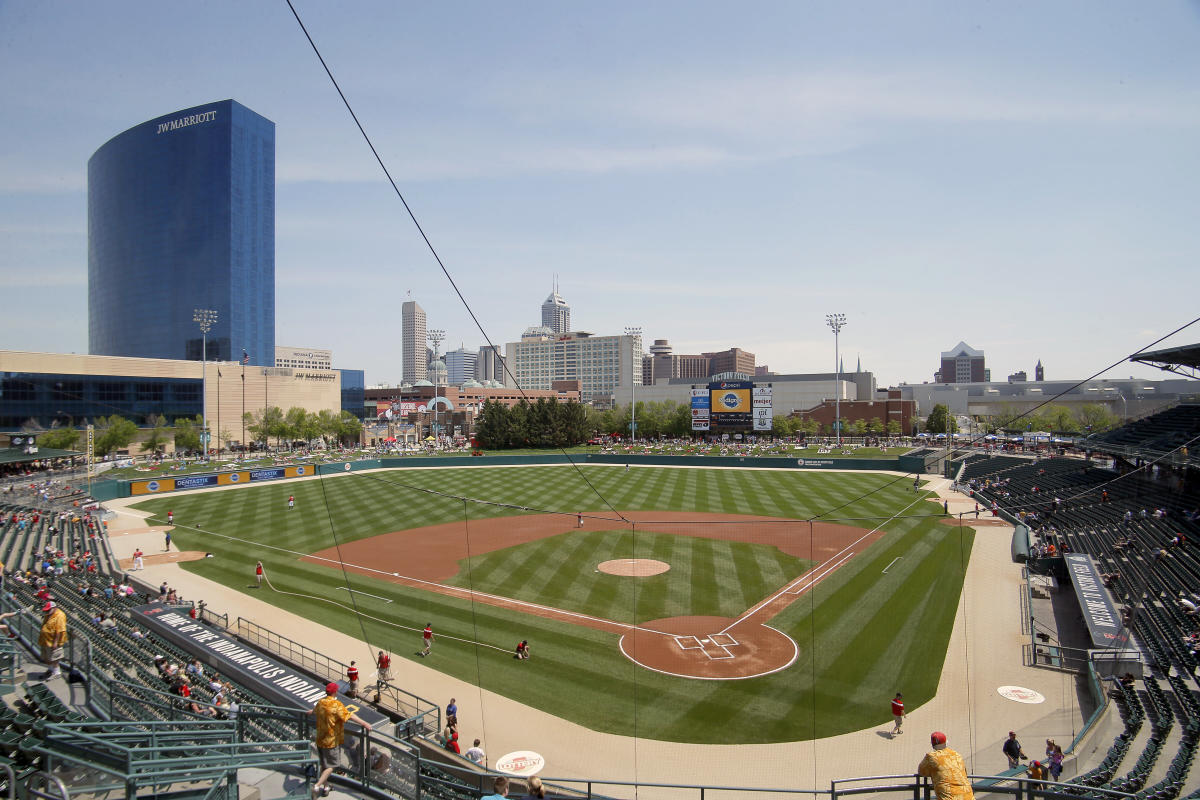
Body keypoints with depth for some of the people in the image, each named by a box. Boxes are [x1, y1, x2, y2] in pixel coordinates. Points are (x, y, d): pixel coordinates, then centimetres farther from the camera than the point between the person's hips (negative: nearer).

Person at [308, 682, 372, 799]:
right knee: (330, 766, 3)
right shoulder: (336, 704, -21)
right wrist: (364, 723, -33)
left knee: (323, 764, 19)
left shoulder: (320, 702, 3)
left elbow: (315, 710, 28)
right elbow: (349, 715, -30)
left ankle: (324, 788, 28)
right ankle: (317, 785, -9)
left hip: (320, 739, 8)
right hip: (331, 740, -8)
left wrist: (311, 711, 53)